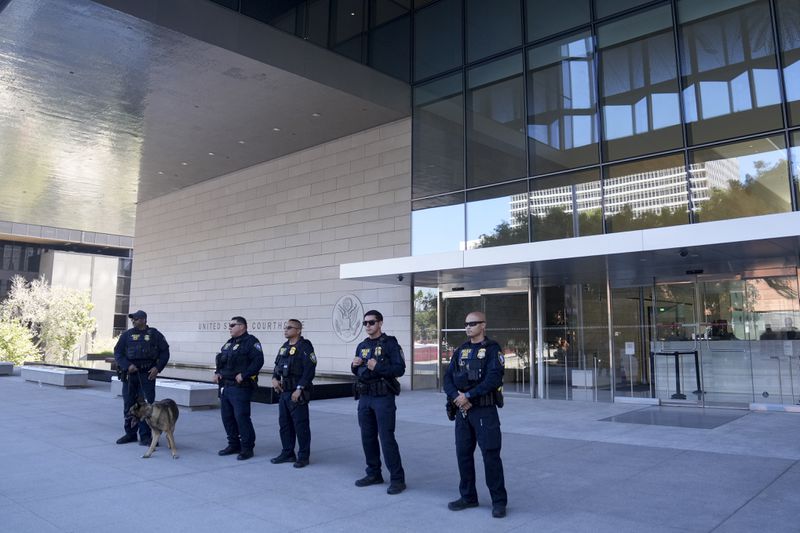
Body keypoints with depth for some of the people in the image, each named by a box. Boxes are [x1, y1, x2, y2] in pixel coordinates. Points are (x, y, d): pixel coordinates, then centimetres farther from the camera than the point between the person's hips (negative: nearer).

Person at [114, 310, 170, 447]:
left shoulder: (154, 334, 3)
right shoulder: (127, 335, 8)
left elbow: (165, 352, 4)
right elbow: (117, 352, 5)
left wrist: (157, 367, -8)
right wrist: (128, 366, -10)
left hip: (147, 374, -3)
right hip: (129, 374, 3)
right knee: (129, 404, 9)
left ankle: (145, 436, 3)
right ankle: (130, 434, 22)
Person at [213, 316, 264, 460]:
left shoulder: (250, 342, -9)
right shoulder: (229, 343, 19)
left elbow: (258, 361, -19)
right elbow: (221, 360, 27)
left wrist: (243, 375, -21)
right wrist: (217, 373, 9)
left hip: (240, 387, -9)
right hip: (225, 386, 9)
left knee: (241, 417, -8)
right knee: (227, 416, 12)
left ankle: (247, 447, 2)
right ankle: (234, 444, 25)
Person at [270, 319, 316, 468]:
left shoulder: (305, 347, -11)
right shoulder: (284, 347, 15)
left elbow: (309, 370, -18)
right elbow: (277, 366, 23)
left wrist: (299, 389, -21)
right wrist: (275, 378, 3)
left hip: (297, 393, -8)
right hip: (284, 392, 9)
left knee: (300, 425, -2)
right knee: (284, 423, 14)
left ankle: (303, 456, 8)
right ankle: (287, 453, 26)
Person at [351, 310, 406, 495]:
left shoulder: (390, 343, -6)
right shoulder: (362, 346, 14)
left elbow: (400, 368, -14)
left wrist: (378, 366, -22)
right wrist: (355, 366, 0)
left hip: (383, 397, -7)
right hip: (364, 397, 7)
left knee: (387, 438, -8)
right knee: (367, 437, 11)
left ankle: (397, 478, 0)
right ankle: (374, 474, 25)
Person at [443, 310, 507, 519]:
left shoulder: (492, 349, -6)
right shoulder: (461, 351, 12)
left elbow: (493, 380, -18)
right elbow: (448, 378, 6)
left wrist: (468, 395, -19)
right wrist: (456, 396, -13)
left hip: (485, 410, -6)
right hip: (463, 410, 6)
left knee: (490, 455, -3)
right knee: (463, 453, 10)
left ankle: (499, 501, 9)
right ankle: (468, 496, 25)